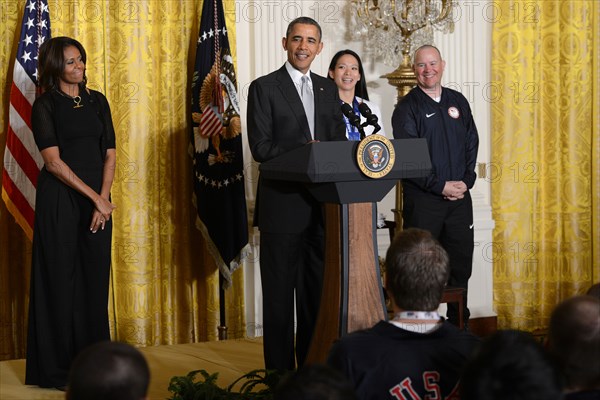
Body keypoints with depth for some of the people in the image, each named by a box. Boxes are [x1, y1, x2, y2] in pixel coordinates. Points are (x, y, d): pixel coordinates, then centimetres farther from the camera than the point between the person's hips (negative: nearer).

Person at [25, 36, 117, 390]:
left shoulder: (97, 101, 10)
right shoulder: (45, 106, -4)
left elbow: (110, 153, 7)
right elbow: (53, 162, -12)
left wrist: (104, 198, -7)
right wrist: (94, 198, -14)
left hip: (98, 199, 5)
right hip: (60, 198, -4)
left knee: (96, 277, 6)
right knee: (62, 277, -1)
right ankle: (58, 366, 6)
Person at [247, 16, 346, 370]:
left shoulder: (328, 89, 14)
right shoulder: (264, 88, -2)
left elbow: (338, 142, 12)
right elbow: (261, 148, -10)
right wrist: (303, 152, -23)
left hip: (322, 206, 5)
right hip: (283, 206, -5)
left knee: (317, 292, 12)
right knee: (279, 294, 2)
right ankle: (280, 372, 9)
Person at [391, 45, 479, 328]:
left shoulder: (457, 102, 12)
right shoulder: (407, 108, -3)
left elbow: (472, 143, 13)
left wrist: (466, 181, -2)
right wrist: (441, 186, -14)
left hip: (460, 197, 5)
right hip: (422, 199, -4)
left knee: (461, 263, 9)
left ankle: (459, 324, 20)